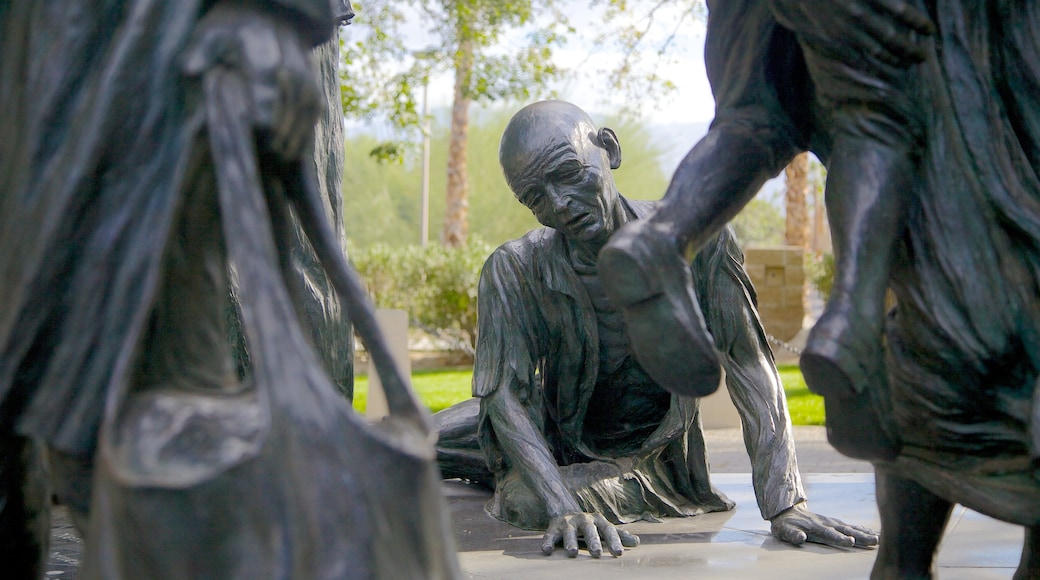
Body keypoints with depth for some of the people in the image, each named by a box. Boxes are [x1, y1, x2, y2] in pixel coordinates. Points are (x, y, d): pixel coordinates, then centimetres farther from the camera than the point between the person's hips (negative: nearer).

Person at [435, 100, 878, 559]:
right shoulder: (514, 270, -21)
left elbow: (751, 367, -25)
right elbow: (505, 396, -27)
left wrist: (786, 504, -35)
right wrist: (562, 508, -44)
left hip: (649, 457, -2)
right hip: (553, 434, 2)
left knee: (526, 503, -28)